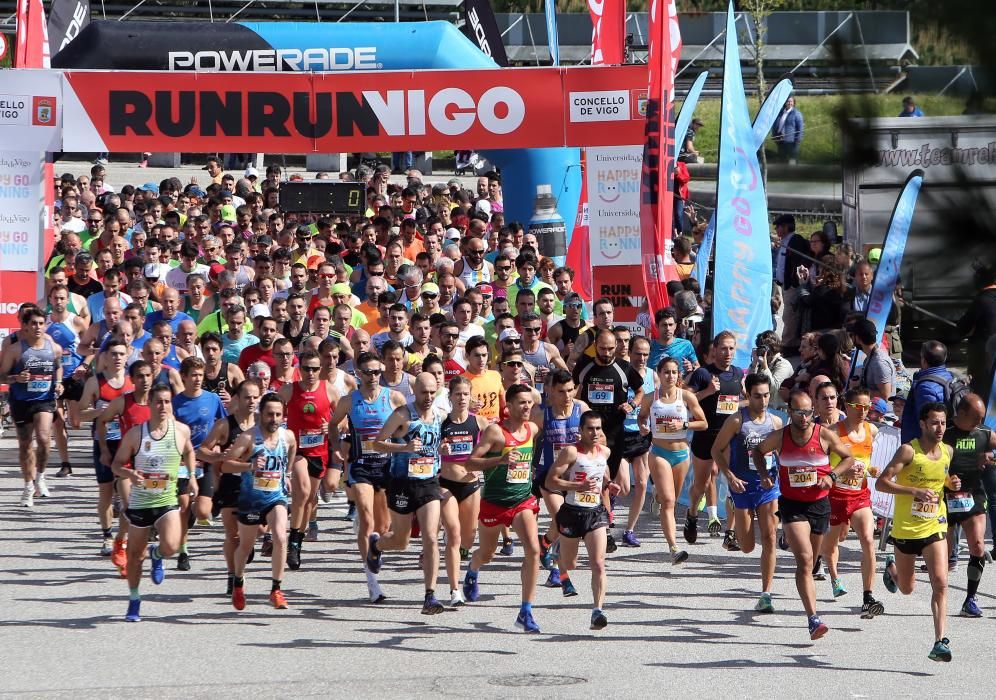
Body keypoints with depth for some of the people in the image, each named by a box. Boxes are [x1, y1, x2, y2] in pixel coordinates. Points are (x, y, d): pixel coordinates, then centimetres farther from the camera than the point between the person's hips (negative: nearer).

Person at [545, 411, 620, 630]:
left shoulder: (604, 452, 7)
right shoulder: (571, 452, -12)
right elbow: (550, 481, -15)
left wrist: (608, 484, 6)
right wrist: (579, 486, -25)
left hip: (596, 513, 3)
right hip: (572, 512, -3)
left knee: (598, 564, -13)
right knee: (568, 565, 15)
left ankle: (598, 610, -17)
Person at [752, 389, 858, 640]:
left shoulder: (825, 436, -7)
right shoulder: (779, 437, -4)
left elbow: (848, 458, 6)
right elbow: (758, 452, 16)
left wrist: (832, 475, -11)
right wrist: (764, 474, -1)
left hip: (820, 505, 2)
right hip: (791, 504, -2)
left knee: (810, 560, 16)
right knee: (804, 559, -17)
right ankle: (813, 619, -25)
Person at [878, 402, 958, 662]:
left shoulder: (948, 451, 1)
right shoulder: (909, 451, -15)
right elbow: (881, 483, -19)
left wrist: (951, 483, -3)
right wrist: (916, 491, -29)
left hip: (935, 526, 2)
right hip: (906, 528, -2)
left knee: (940, 584, -15)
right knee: (907, 588, 16)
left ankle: (940, 642, -16)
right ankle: (891, 568, 52)